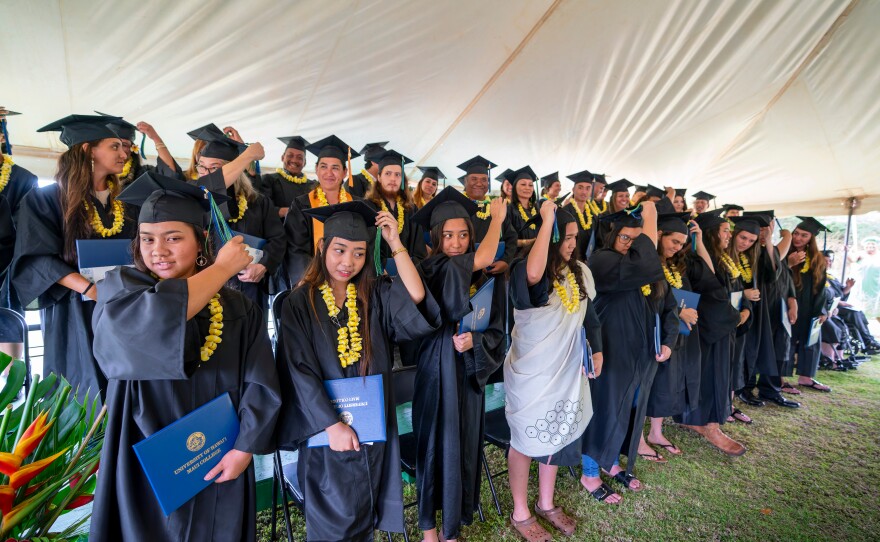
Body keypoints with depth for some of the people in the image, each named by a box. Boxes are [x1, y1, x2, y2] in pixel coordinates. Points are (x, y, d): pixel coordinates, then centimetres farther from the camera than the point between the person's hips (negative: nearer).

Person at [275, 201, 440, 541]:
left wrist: (395, 244, -17)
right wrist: (333, 425, -16)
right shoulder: (299, 303, -8)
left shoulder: (377, 294, -2)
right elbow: (300, 372, -12)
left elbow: (416, 299, -21)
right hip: (326, 427, -2)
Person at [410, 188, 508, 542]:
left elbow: (497, 329, 2)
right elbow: (483, 259, -30)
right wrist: (497, 216, -17)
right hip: (437, 370, -3)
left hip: (469, 370, 3)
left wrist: (475, 341, -18)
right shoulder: (430, 270, -14)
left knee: (464, 446, 12)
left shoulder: (486, 278, 0)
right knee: (435, 443, 11)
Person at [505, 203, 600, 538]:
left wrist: (596, 350, 9)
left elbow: (589, 314, 14)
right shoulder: (526, 271, -21)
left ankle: (546, 504, 42)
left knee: (556, 436, 20)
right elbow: (534, 275, -48)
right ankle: (520, 513, 31)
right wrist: (548, 220, -40)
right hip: (531, 373, -6)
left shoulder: (580, 272, 1)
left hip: (567, 370, 7)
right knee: (526, 441, 10)